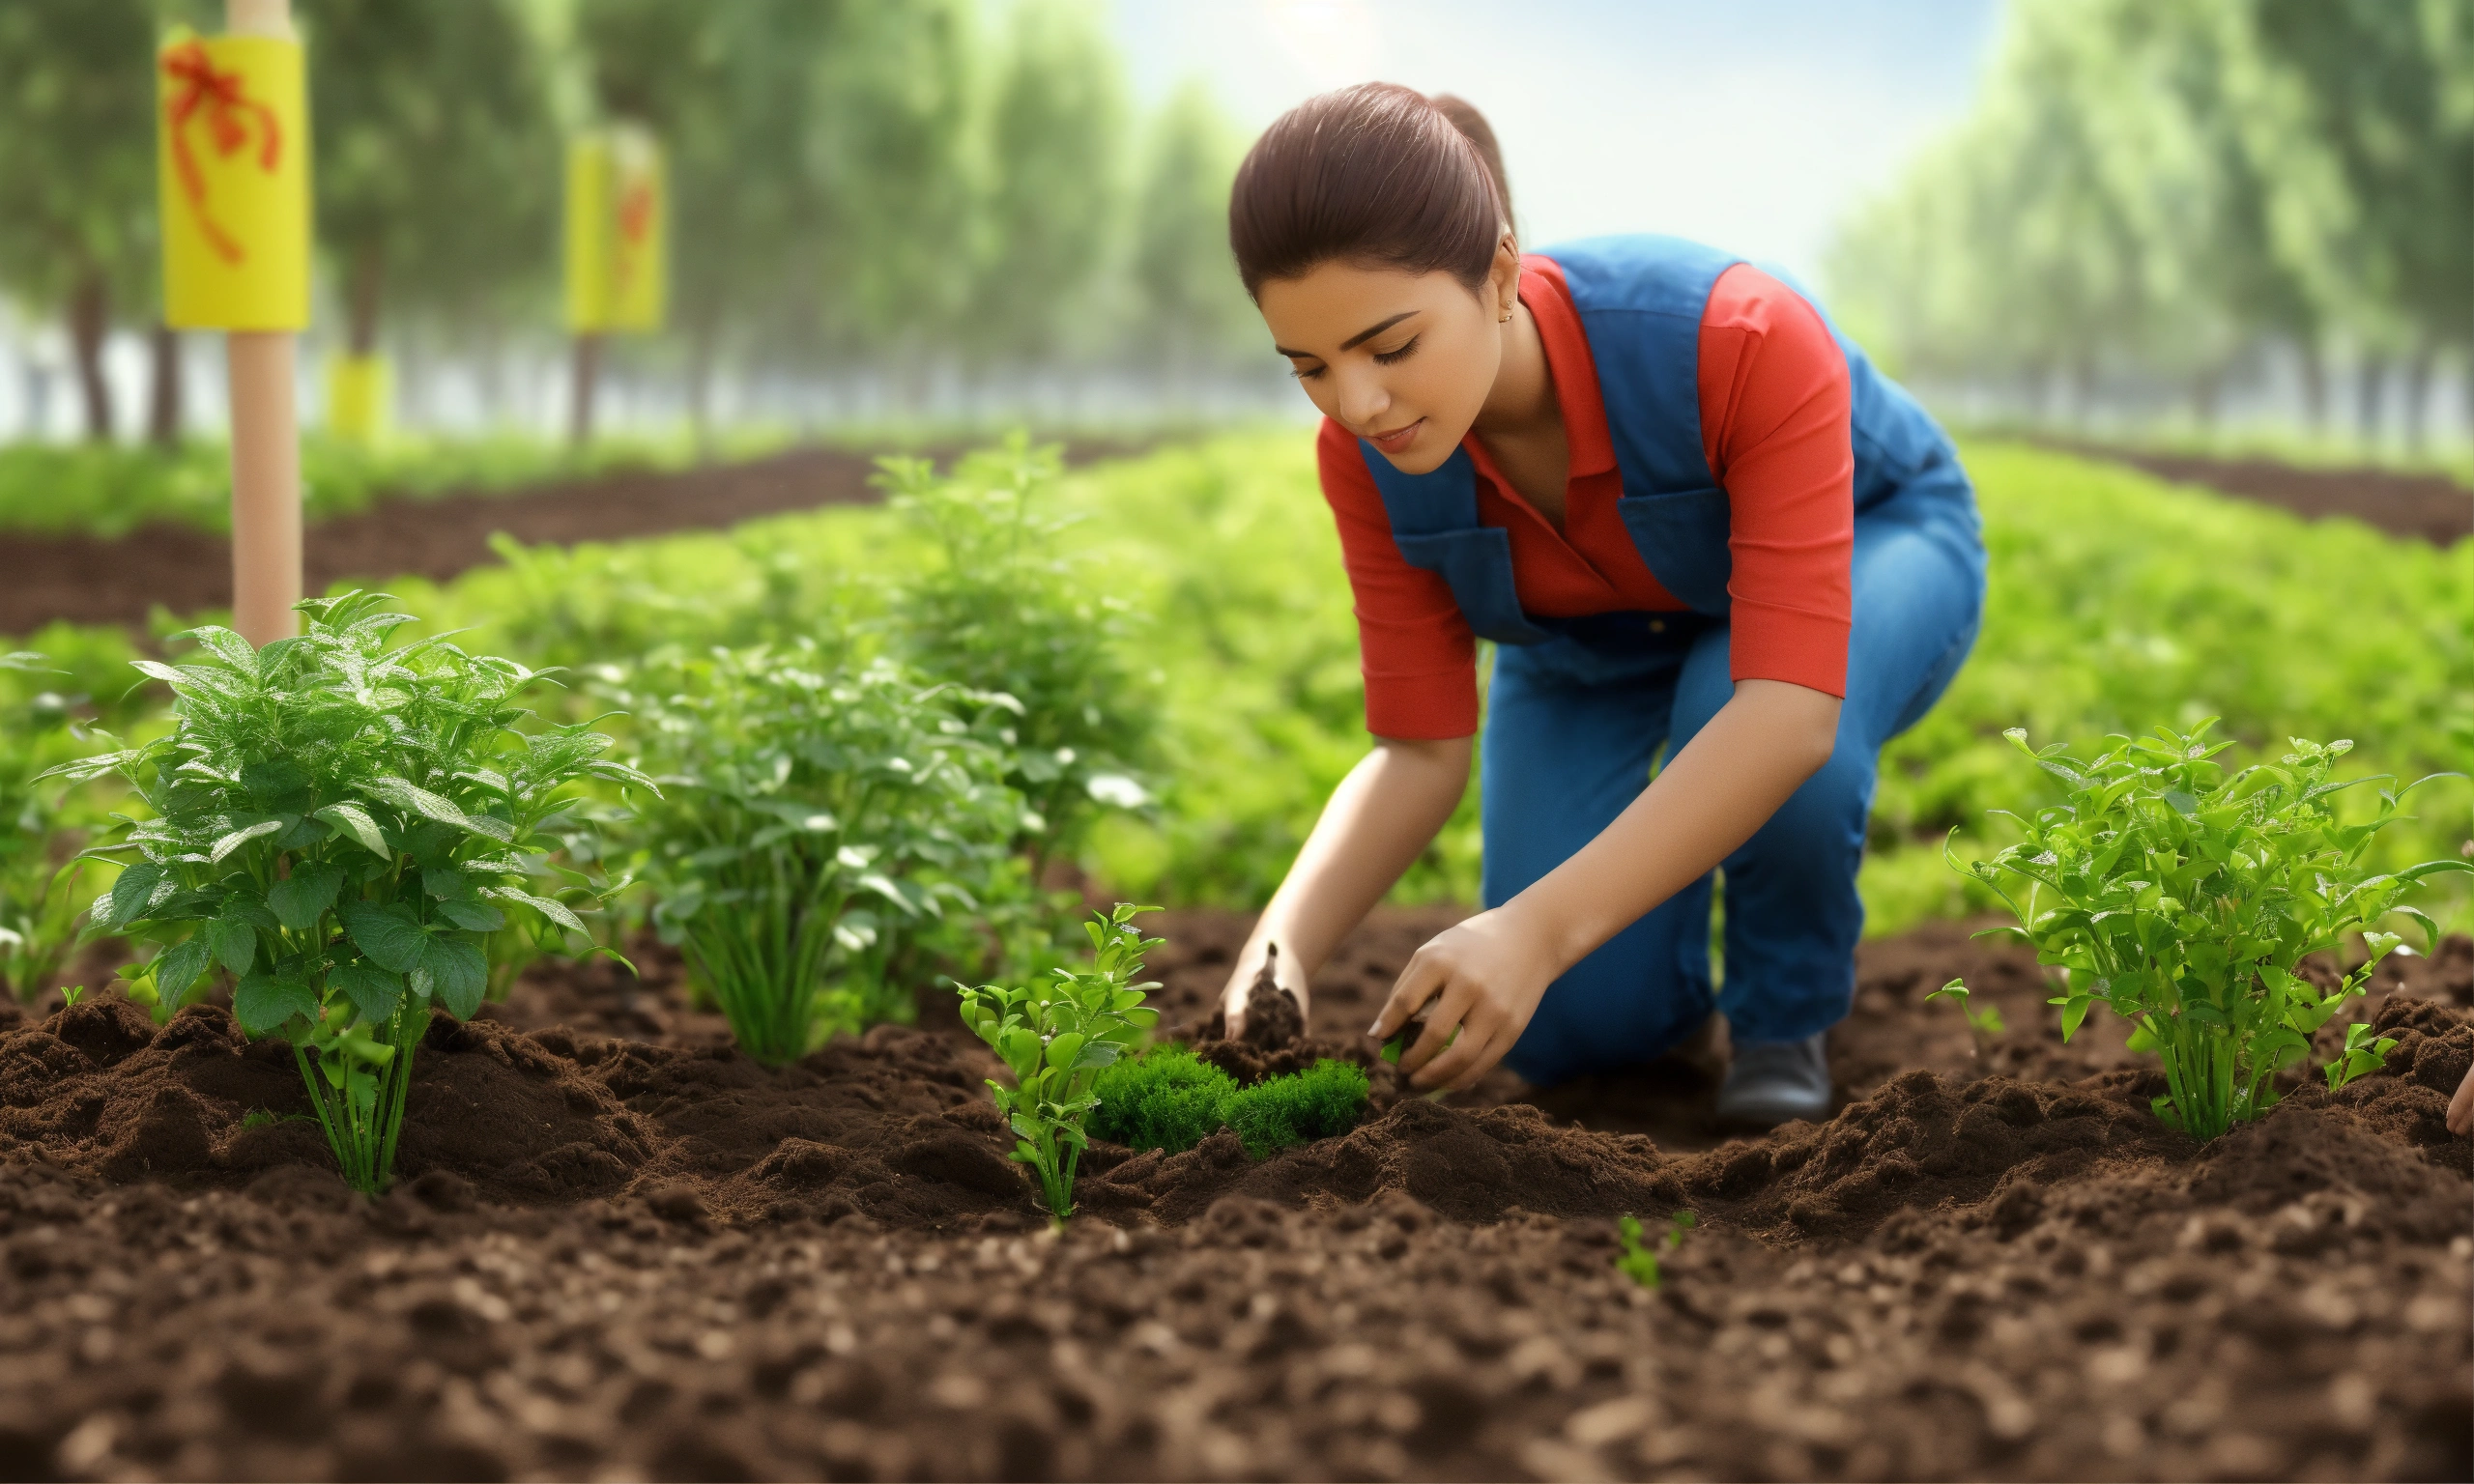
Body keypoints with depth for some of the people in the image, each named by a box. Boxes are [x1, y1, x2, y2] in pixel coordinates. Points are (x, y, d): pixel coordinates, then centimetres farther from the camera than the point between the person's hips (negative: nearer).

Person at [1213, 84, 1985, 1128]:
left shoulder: (1744, 340, -43)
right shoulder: (1367, 453, -28)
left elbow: (1791, 709, -48)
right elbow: (1419, 753, -20)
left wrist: (1537, 930, -57)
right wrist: (1282, 952, -39)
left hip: (1862, 543, -3)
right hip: (1592, 642, 3)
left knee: (1732, 711, -38)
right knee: (1572, 1028, -13)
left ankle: (1785, 1015, -9)